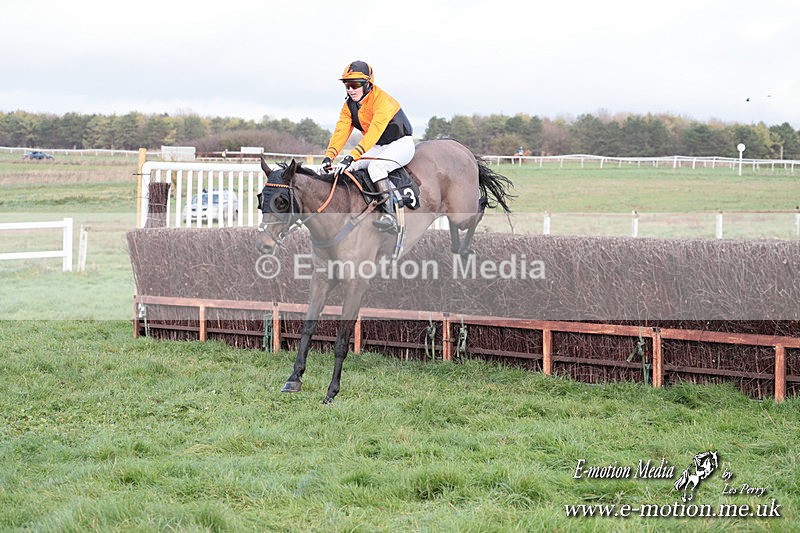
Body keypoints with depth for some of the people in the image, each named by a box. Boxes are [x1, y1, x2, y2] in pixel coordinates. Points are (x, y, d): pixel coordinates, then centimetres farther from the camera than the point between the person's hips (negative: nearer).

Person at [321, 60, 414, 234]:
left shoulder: (382, 100, -26)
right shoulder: (349, 105, -1)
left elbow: (373, 133, -36)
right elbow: (340, 132, -9)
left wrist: (351, 157, -45)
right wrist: (329, 156, -26)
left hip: (401, 143, -8)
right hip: (378, 148, 8)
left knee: (375, 166, -35)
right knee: (345, 169, -11)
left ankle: (389, 215, -40)